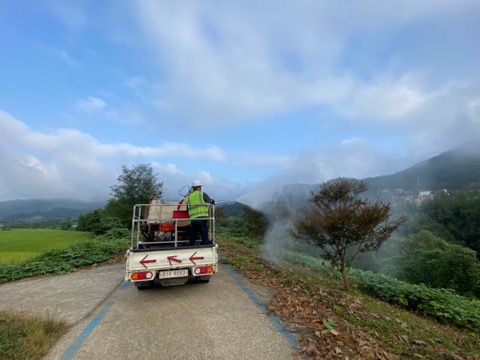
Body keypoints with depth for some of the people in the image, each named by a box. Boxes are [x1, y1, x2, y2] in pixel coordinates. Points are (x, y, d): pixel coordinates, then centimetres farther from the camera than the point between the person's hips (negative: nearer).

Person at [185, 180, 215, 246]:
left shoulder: (188, 197, 14)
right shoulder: (202, 194, 2)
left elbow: (187, 209, 16)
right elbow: (212, 201, 8)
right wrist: (213, 202, 30)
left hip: (193, 220, 5)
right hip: (202, 219, -5)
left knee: (192, 239, 11)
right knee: (205, 238, -1)